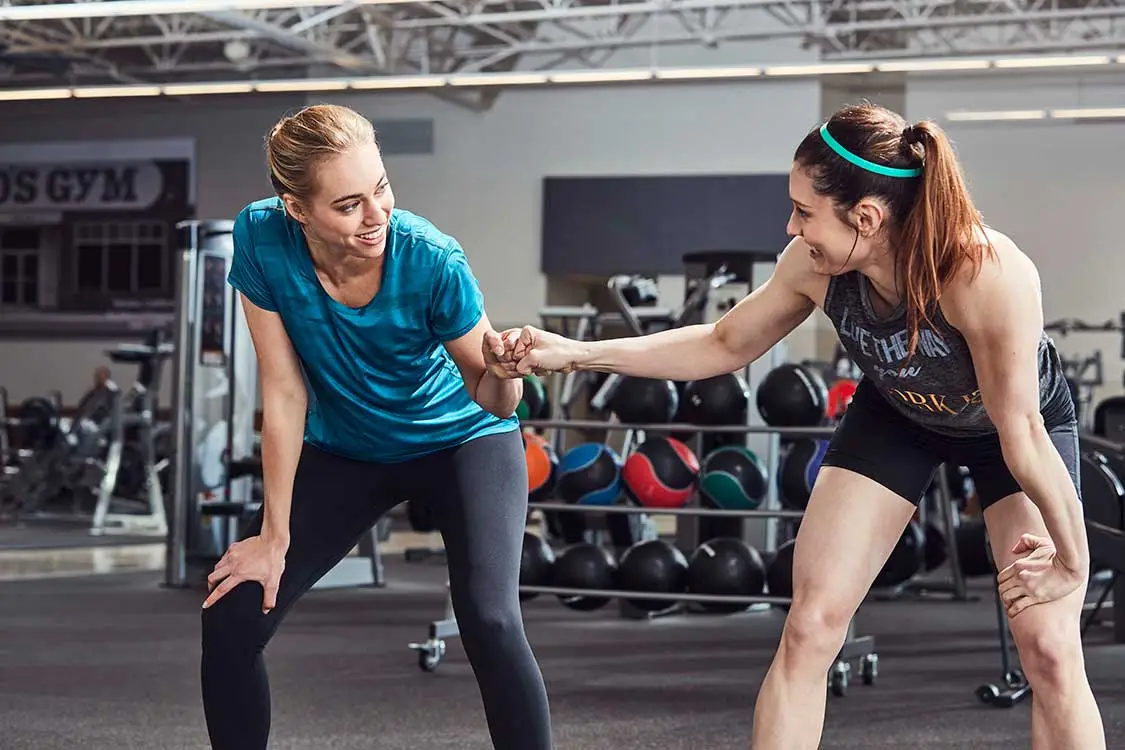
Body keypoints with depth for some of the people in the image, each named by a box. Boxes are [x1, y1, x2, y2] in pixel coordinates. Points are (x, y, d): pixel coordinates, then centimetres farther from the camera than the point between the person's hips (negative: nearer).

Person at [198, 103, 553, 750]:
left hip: (461, 439, -3)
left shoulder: (433, 260, -31)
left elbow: (491, 399, -18)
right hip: (346, 450, 3)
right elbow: (286, 392, -16)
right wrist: (274, 535, -12)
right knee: (230, 623, -7)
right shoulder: (262, 240, -25)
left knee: (491, 622, -25)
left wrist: (500, 374, -43)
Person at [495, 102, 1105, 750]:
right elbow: (723, 346, -9)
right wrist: (578, 353, -16)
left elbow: (1020, 430, -31)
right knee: (809, 628, -5)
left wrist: (1072, 561, -20)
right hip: (898, 414, 3)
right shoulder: (813, 266, -28)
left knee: (1050, 650, -11)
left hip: (1022, 418, -3)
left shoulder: (988, 274, -43)